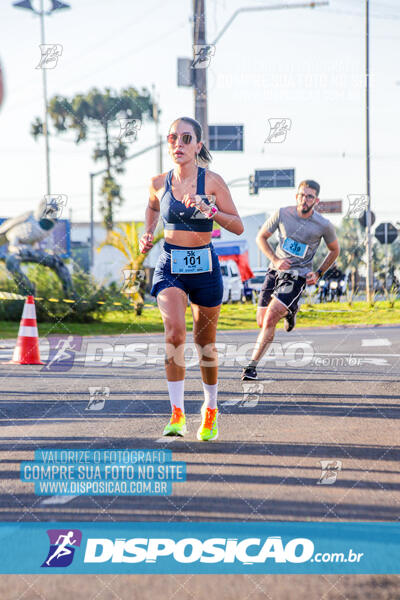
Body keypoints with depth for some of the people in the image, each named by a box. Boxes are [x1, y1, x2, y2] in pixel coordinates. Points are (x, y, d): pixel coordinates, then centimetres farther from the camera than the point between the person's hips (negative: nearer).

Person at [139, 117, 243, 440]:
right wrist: (148, 233, 8)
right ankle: (177, 413, -20)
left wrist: (208, 209, -20)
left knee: (205, 342, 11)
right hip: (170, 265, 1)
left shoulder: (212, 181, -7)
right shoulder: (159, 183, 1)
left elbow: (238, 226, -6)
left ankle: (211, 409, 34)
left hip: (204, 265, -1)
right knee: (175, 331, -22)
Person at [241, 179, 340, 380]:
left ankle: (252, 365, -13)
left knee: (270, 319, -19)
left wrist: (318, 274, 1)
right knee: (262, 322, 5)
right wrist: (275, 260, -9)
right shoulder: (282, 214, -6)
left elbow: (334, 250, 10)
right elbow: (261, 237, 6)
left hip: (298, 276, -3)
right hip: (275, 271, 4)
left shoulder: (324, 225, -8)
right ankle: (289, 311, 39)